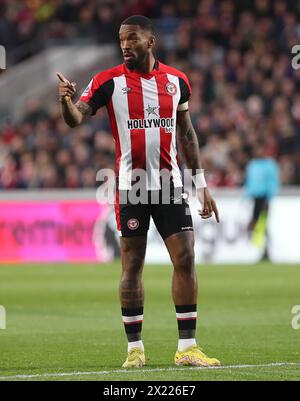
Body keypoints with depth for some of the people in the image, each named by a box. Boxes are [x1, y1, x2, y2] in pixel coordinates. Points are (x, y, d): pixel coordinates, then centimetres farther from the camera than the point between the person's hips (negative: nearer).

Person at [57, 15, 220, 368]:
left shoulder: (176, 80, 8)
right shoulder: (108, 81, -1)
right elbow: (76, 118, -10)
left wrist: (201, 185, 14)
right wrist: (66, 101, -34)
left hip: (170, 184, 2)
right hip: (130, 187, -2)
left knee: (185, 260, -4)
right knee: (131, 266, 0)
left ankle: (187, 347, 1)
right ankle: (135, 348, 9)